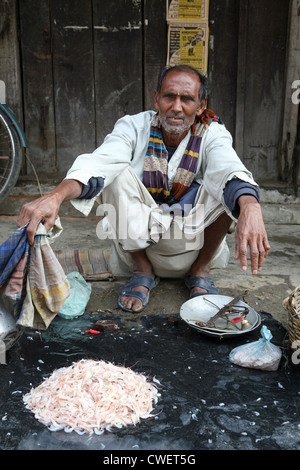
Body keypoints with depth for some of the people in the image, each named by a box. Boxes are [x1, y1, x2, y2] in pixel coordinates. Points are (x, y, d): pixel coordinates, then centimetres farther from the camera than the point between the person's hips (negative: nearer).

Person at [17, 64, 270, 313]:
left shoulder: (212, 133, -9)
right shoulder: (134, 127, -9)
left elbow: (231, 168, -32)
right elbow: (99, 163, -29)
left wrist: (250, 207, -55)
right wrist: (56, 195, -49)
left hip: (196, 242, 0)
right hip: (140, 238, 1)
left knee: (226, 185, -24)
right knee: (115, 174, -23)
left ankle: (200, 270, -5)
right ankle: (142, 270, -8)